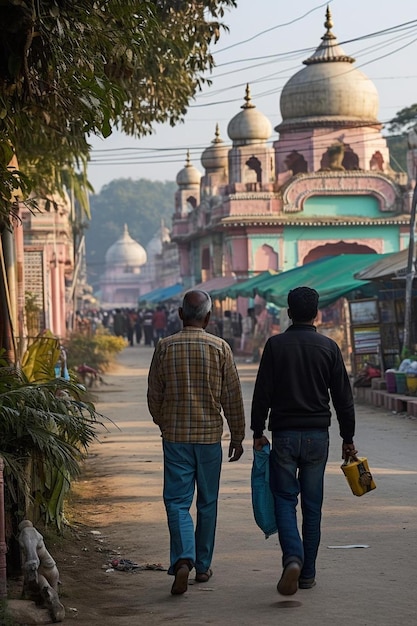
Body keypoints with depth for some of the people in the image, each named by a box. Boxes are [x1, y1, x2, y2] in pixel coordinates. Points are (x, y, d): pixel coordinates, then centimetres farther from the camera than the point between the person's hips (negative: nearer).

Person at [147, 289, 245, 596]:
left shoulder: (165, 347, -3)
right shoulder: (220, 347, -4)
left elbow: (154, 395, 4)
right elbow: (233, 398, -2)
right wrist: (237, 437, 9)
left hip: (175, 436, 0)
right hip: (210, 436, 0)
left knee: (177, 501, 1)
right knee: (207, 502, 13)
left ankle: (183, 559, -20)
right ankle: (203, 565, 20)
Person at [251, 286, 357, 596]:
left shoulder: (276, 345, -3)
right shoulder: (328, 347, 1)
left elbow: (262, 393, -4)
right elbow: (343, 398, 3)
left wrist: (258, 432, 5)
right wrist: (348, 438, 11)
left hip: (284, 434, -1)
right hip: (318, 435, 1)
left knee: (284, 499, 6)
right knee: (312, 504, 9)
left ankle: (292, 558, -17)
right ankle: (308, 573, 13)